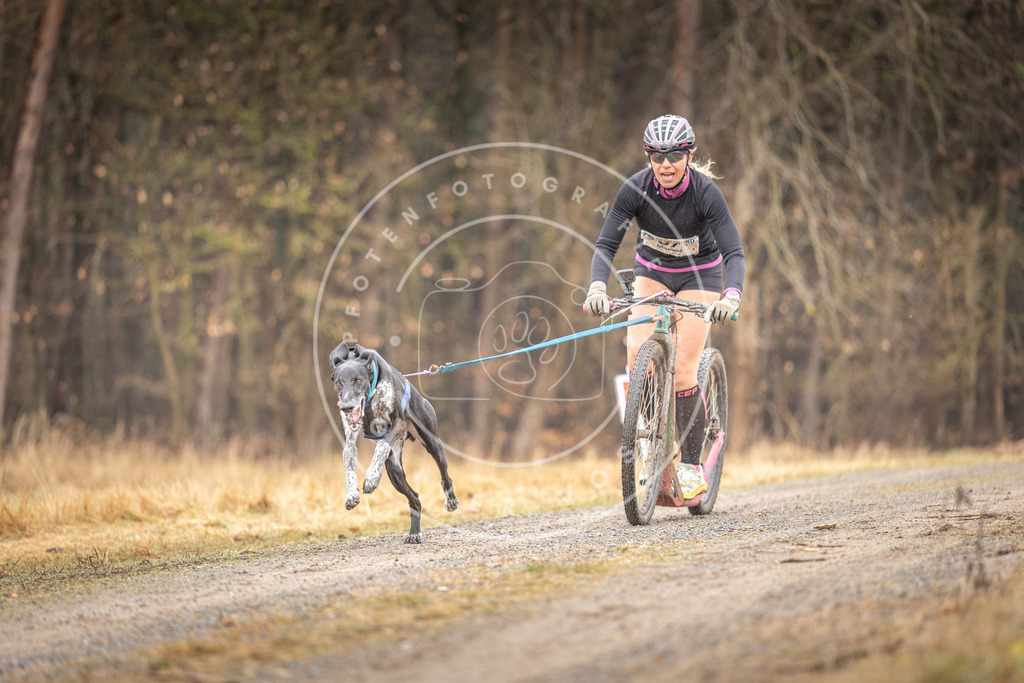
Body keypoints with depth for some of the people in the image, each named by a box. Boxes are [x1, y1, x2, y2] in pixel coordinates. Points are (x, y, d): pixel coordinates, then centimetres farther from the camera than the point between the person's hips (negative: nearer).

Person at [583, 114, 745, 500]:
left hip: (699, 275, -2)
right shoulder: (635, 189, -22)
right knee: (637, 355, -21)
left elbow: (733, 252, -31)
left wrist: (731, 296, -50)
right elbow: (606, 244, -23)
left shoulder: (705, 192, -27)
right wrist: (597, 287, -42)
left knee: (682, 371, -15)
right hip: (651, 270, 2)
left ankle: (691, 467, -3)